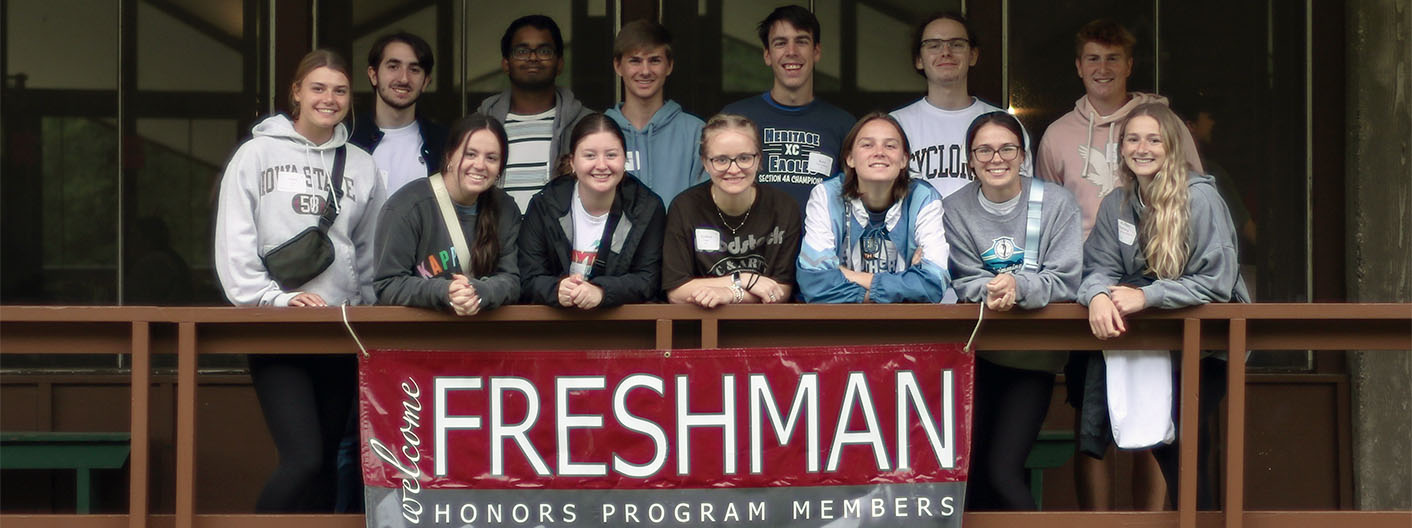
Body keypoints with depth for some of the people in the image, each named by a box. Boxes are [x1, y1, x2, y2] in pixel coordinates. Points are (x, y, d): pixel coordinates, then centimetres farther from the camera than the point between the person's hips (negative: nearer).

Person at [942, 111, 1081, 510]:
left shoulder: (1055, 203, -4)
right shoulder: (955, 209, 0)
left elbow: (1066, 280, -10)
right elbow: (964, 282, -3)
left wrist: (1018, 287, -29)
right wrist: (990, 291, -26)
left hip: (1033, 358, -2)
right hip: (976, 354, 2)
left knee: (1002, 472, -12)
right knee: (969, 469, -4)